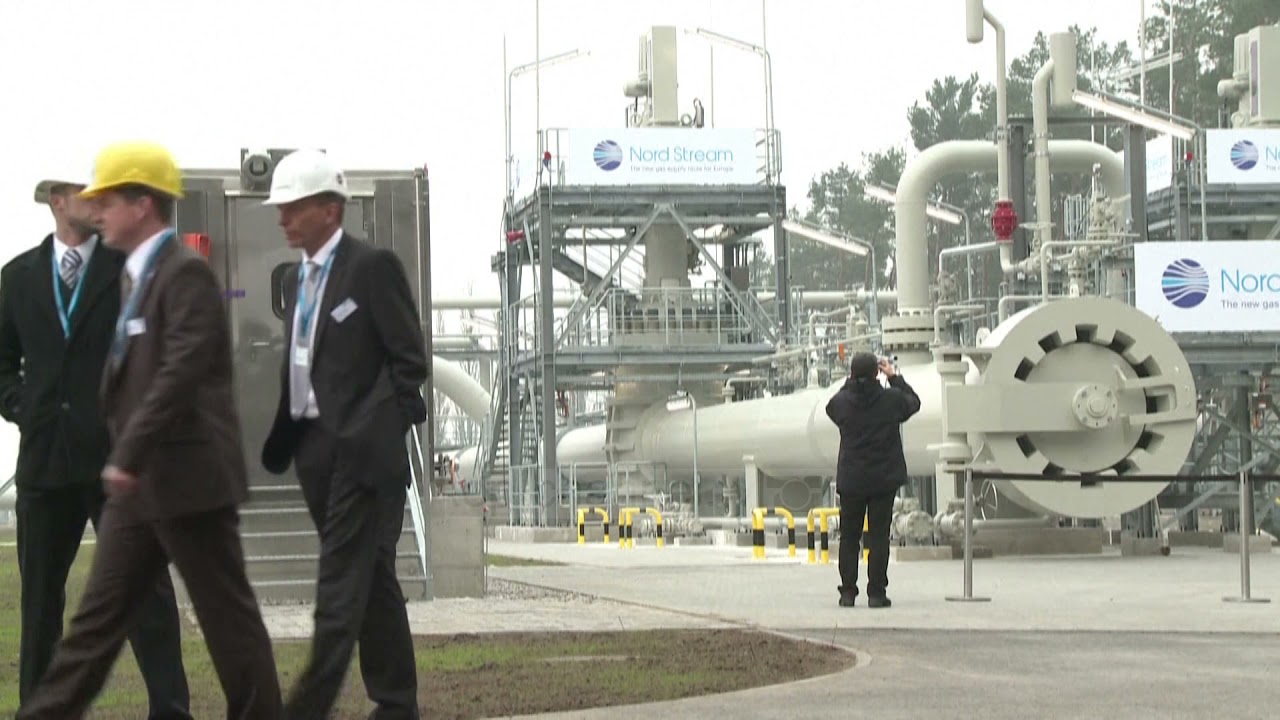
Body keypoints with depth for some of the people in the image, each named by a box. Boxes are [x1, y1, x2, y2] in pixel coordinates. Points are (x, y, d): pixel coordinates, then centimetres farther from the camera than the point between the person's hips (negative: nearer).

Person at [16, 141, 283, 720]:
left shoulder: (186, 273, -14)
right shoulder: (136, 275, 16)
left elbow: (181, 372, -22)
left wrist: (129, 456, -23)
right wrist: (122, 454, 15)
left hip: (187, 477, -9)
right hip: (139, 483, 9)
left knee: (226, 612, 0)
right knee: (98, 614, 8)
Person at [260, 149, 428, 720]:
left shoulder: (373, 266, -7)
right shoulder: (296, 277, 16)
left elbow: (409, 360, -9)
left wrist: (374, 431, -14)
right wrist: (282, 439, 8)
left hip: (361, 451, -8)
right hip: (315, 451, 8)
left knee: (342, 584, -10)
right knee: (372, 578, 11)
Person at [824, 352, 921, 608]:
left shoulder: (841, 402, -7)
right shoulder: (891, 399, -9)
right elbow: (913, 402, 12)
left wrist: (850, 382, 18)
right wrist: (894, 377, 18)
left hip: (850, 480, 1)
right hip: (884, 479, -1)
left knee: (849, 536, 10)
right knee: (878, 536, 3)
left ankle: (848, 592, 8)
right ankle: (876, 592, 0)